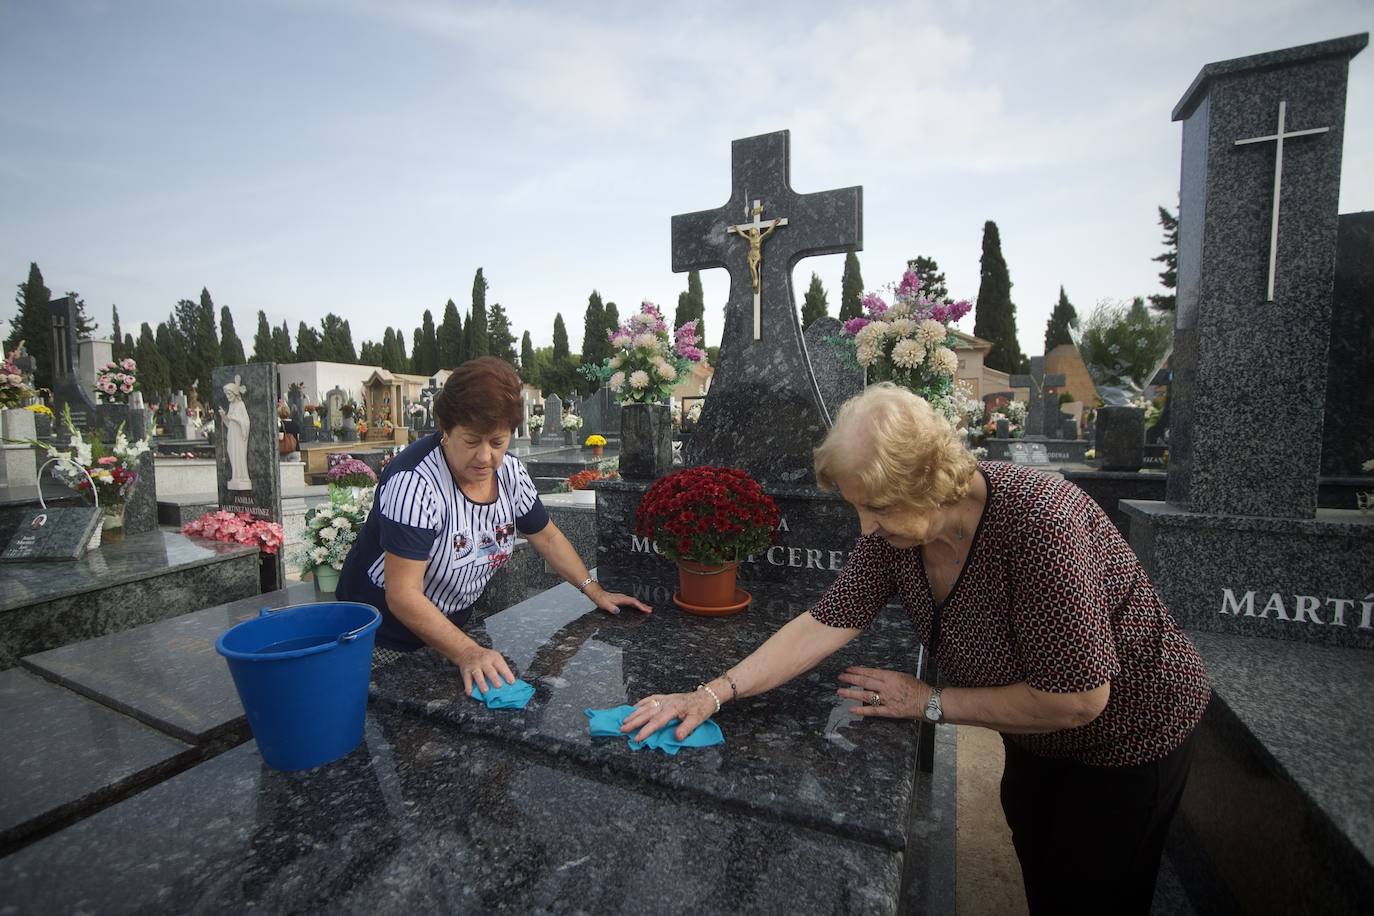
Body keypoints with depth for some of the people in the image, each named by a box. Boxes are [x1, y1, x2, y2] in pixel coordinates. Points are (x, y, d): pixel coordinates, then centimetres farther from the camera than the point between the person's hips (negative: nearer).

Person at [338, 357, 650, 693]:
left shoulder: (509, 472, -9)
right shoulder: (415, 482, -29)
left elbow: (547, 538, 3)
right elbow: (403, 595, -30)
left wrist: (596, 592, -4)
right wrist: (467, 653, -39)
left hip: (451, 629, 6)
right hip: (385, 640, -5)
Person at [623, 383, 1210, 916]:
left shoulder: (1039, 522, -39)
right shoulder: (899, 526, -20)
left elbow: (1077, 699, -33)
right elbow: (826, 624, -20)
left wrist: (931, 703, -24)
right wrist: (714, 693, -27)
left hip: (1129, 737, -5)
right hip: (1035, 739, 6)